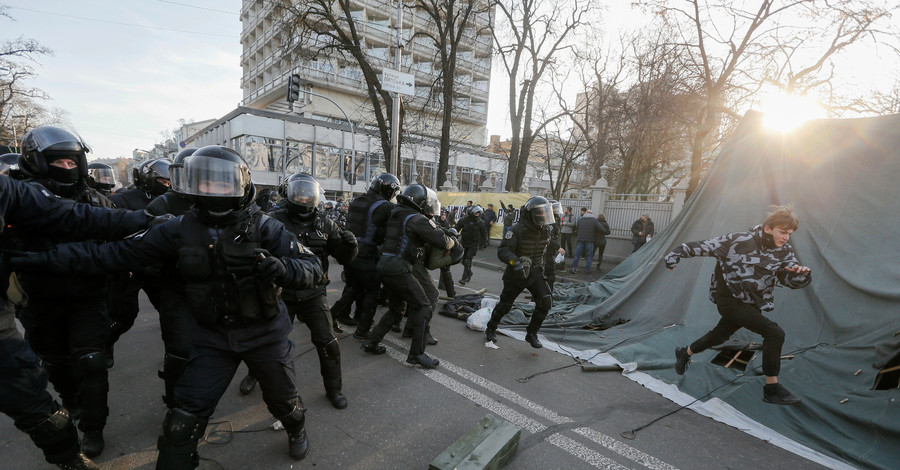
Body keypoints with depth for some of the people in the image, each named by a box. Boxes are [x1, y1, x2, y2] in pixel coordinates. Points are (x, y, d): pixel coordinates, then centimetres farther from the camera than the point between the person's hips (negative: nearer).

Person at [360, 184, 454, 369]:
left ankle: (371, 342, 26)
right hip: (400, 270, -9)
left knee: (398, 307, 23)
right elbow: (442, 241, -11)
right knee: (424, 307, 0)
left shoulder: (396, 215, 14)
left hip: (385, 268, 9)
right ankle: (416, 353, 3)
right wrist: (452, 241, 11)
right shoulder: (418, 220, -11)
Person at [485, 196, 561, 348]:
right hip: (516, 274, -5)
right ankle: (491, 329, 35)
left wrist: (557, 247, 38)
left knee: (545, 302, -11)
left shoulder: (545, 229, -2)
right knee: (505, 304, 9)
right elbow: (502, 250, -34)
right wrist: (515, 261, -51)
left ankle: (531, 334, 8)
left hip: (535, 273, 5)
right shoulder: (517, 230, -24)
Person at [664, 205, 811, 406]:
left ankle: (685, 353, 49)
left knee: (719, 336, 23)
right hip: (729, 300, -7)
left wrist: (801, 273, -24)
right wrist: (677, 253, -13)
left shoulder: (784, 251, -1)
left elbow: (792, 281, -2)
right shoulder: (740, 241, -19)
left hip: (751, 304, 7)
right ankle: (772, 389, -7)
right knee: (774, 333, -20)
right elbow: (705, 246, -13)